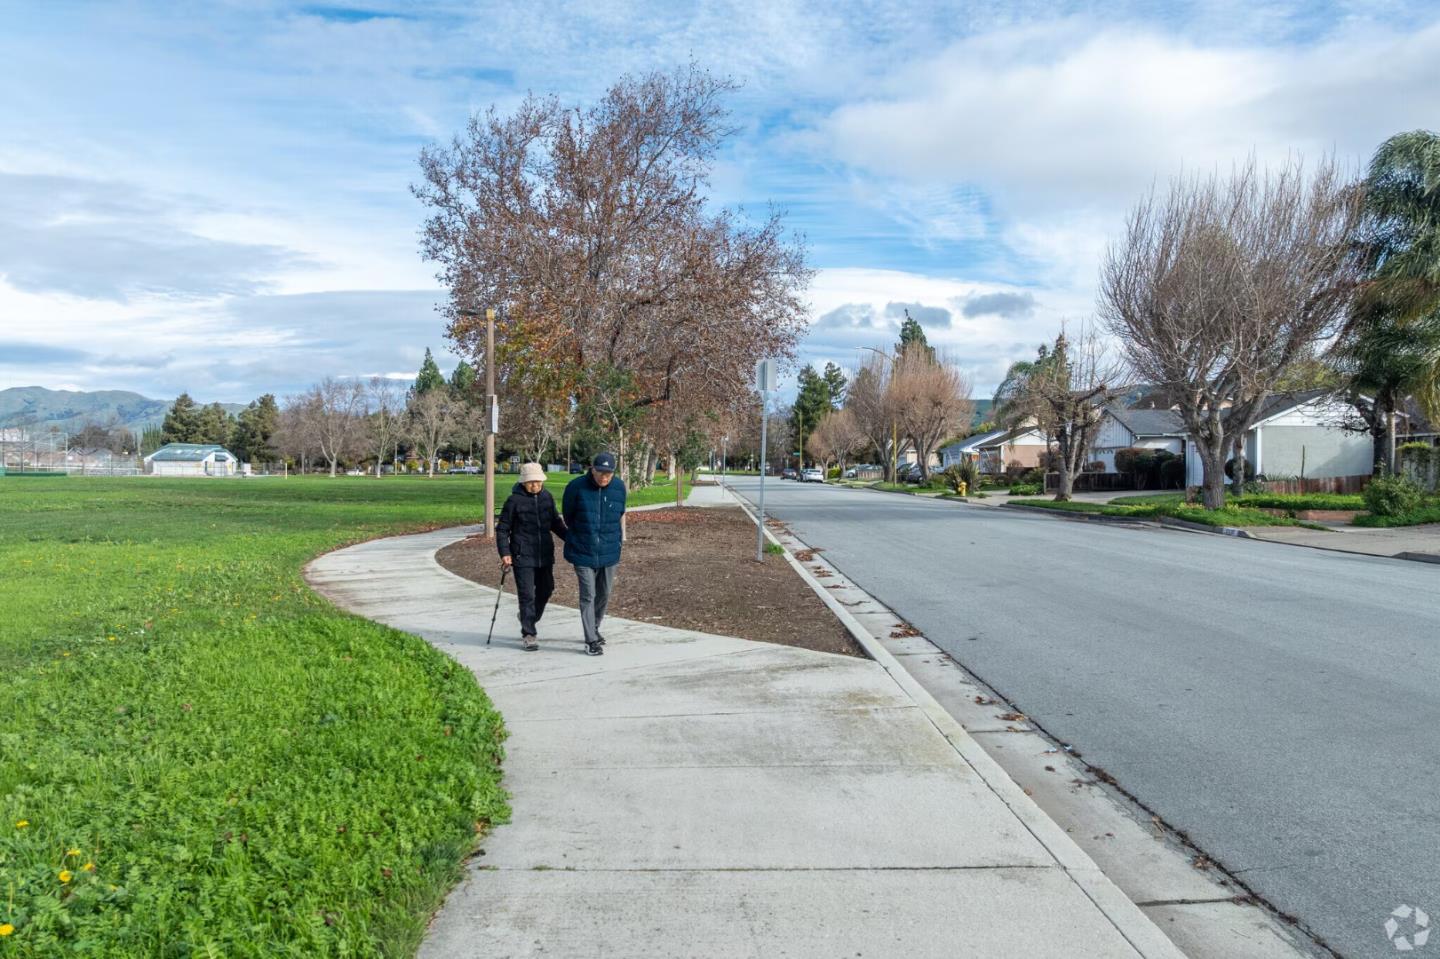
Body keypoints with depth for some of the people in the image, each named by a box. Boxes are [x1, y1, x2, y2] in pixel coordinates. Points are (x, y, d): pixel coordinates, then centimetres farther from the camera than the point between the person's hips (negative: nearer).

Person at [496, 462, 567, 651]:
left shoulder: (547, 497, 5)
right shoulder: (515, 500, -9)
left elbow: (555, 522, 17)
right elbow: (502, 529, -4)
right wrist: (504, 552, -13)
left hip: (544, 554, 5)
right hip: (523, 556, -5)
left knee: (546, 589, 14)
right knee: (527, 594, -5)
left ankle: (528, 620, 38)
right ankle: (528, 634, 4)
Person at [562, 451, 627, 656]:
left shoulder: (619, 487, -5)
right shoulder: (576, 487, -14)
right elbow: (568, 517, 1)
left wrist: (622, 536, 17)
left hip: (609, 552, 4)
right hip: (583, 552, -4)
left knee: (604, 593, 16)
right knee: (588, 596, -5)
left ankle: (594, 628, 37)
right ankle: (591, 641, 0)